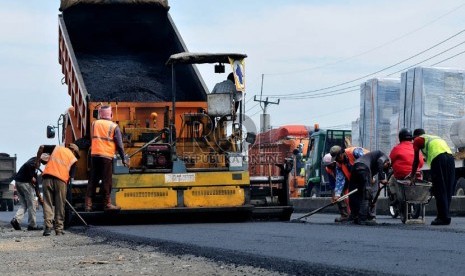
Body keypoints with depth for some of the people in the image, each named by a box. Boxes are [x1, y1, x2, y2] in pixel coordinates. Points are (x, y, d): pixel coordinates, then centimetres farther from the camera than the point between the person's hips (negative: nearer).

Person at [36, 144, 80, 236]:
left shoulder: (57, 148, 21)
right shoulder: (73, 159, 14)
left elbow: (41, 148, 17)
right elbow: (71, 176, 8)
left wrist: (37, 161, 28)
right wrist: (66, 184, 18)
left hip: (47, 177, 1)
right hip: (61, 180, -1)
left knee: (47, 204, 3)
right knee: (60, 206, 8)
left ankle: (48, 226, -9)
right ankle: (59, 229, 9)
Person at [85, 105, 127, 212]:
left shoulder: (94, 124, 8)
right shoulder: (114, 127, -2)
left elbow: (92, 138, 15)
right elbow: (119, 145, -1)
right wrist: (123, 159, 4)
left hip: (94, 155, 4)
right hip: (106, 156, -4)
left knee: (93, 181, 8)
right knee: (107, 181, 2)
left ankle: (88, 204, 7)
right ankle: (107, 204, 3)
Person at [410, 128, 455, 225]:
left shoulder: (417, 140, 20)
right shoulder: (435, 137, 38)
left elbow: (416, 160, 16)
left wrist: (412, 176, 25)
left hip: (438, 158, -6)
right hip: (450, 156, 6)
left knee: (440, 191, -5)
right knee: (448, 191, 9)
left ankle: (443, 218, -9)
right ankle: (444, 216, 11)